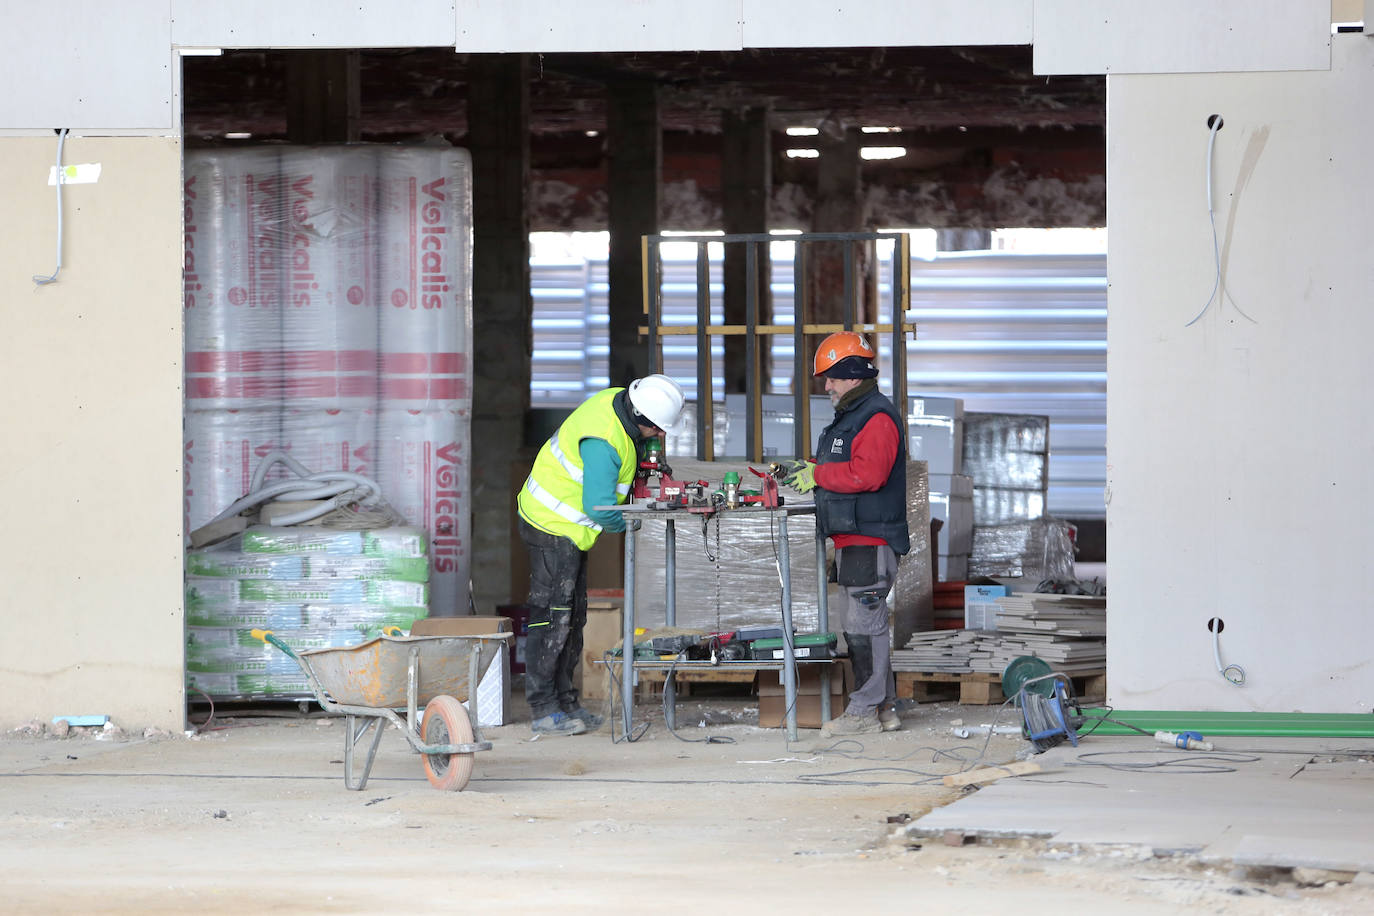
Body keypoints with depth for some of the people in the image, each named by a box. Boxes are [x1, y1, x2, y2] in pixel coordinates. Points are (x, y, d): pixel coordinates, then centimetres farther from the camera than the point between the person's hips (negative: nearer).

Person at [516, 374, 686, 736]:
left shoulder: (617, 401, -2)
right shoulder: (603, 441, -31)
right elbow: (599, 507, -31)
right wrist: (626, 525, -11)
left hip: (570, 529, 10)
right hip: (554, 527, -10)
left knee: (572, 616, 13)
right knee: (552, 616, -9)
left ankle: (565, 702, 19)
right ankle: (544, 710, -6)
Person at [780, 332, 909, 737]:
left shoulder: (877, 418, -14)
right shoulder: (850, 415, 21)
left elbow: (868, 474, -25)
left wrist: (818, 475, -17)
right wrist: (803, 472, 11)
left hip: (871, 542, -11)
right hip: (852, 540, 11)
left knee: (864, 626, -9)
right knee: (864, 624, 13)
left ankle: (864, 711, -7)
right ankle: (884, 707, 18)